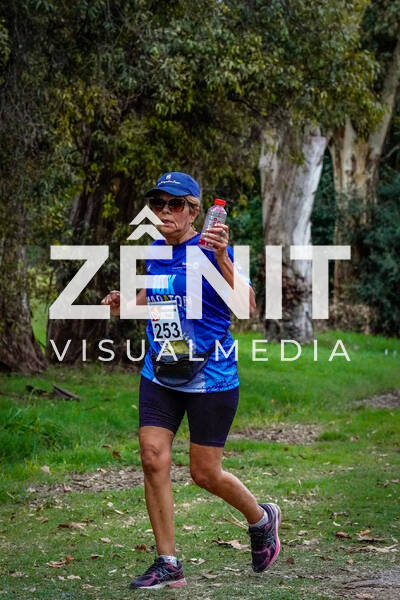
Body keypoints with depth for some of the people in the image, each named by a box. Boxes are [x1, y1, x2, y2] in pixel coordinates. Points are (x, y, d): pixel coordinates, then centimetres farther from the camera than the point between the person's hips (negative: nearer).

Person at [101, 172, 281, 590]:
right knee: (153, 460, -6)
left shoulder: (210, 251, -13)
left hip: (210, 378, -5)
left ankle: (262, 519, 33)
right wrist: (126, 304, 6)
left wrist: (221, 257, -35)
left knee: (205, 474, 3)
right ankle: (168, 564, 4)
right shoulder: (155, 251, 6)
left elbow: (246, 305, -25)